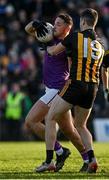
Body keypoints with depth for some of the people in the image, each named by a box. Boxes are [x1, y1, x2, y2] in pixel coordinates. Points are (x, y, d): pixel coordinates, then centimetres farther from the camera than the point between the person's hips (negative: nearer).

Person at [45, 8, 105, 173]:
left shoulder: (75, 37, -2)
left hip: (75, 84, -6)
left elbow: (53, 51, 6)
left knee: (50, 119, 6)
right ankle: (91, 158, -1)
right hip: (92, 88, 6)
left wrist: (48, 48, 29)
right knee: (80, 126, 22)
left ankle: (49, 160, -4)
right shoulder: (99, 46, 16)